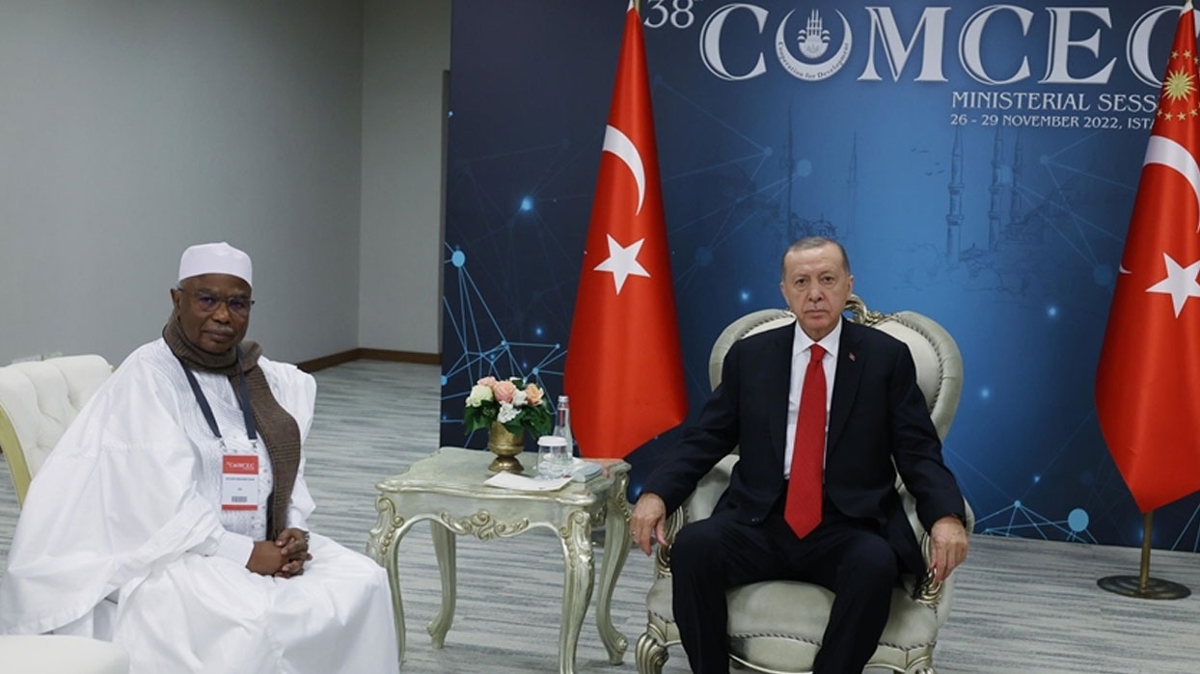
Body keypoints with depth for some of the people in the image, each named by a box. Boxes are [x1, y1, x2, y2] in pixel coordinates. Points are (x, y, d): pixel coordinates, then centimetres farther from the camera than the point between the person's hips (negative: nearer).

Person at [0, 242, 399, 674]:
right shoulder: (147, 378, -13)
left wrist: (293, 532, -10)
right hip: (163, 555, -7)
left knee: (362, 581, -10)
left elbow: (286, 473, 9)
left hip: (257, 547, 7)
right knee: (258, 616, -32)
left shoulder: (263, 377, 8)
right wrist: (246, 554, -21)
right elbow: (164, 505, -19)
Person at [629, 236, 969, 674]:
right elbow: (705, 439, 9)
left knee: (876, 564, -34)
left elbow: (919, 453, 2)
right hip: (760, 522, 2)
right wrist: (655, 493, -10)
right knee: (694, 545, -28)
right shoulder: (749, 355, 10)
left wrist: (946, 516, -18)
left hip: (849, 528, -1)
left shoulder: (887, 357, 6)